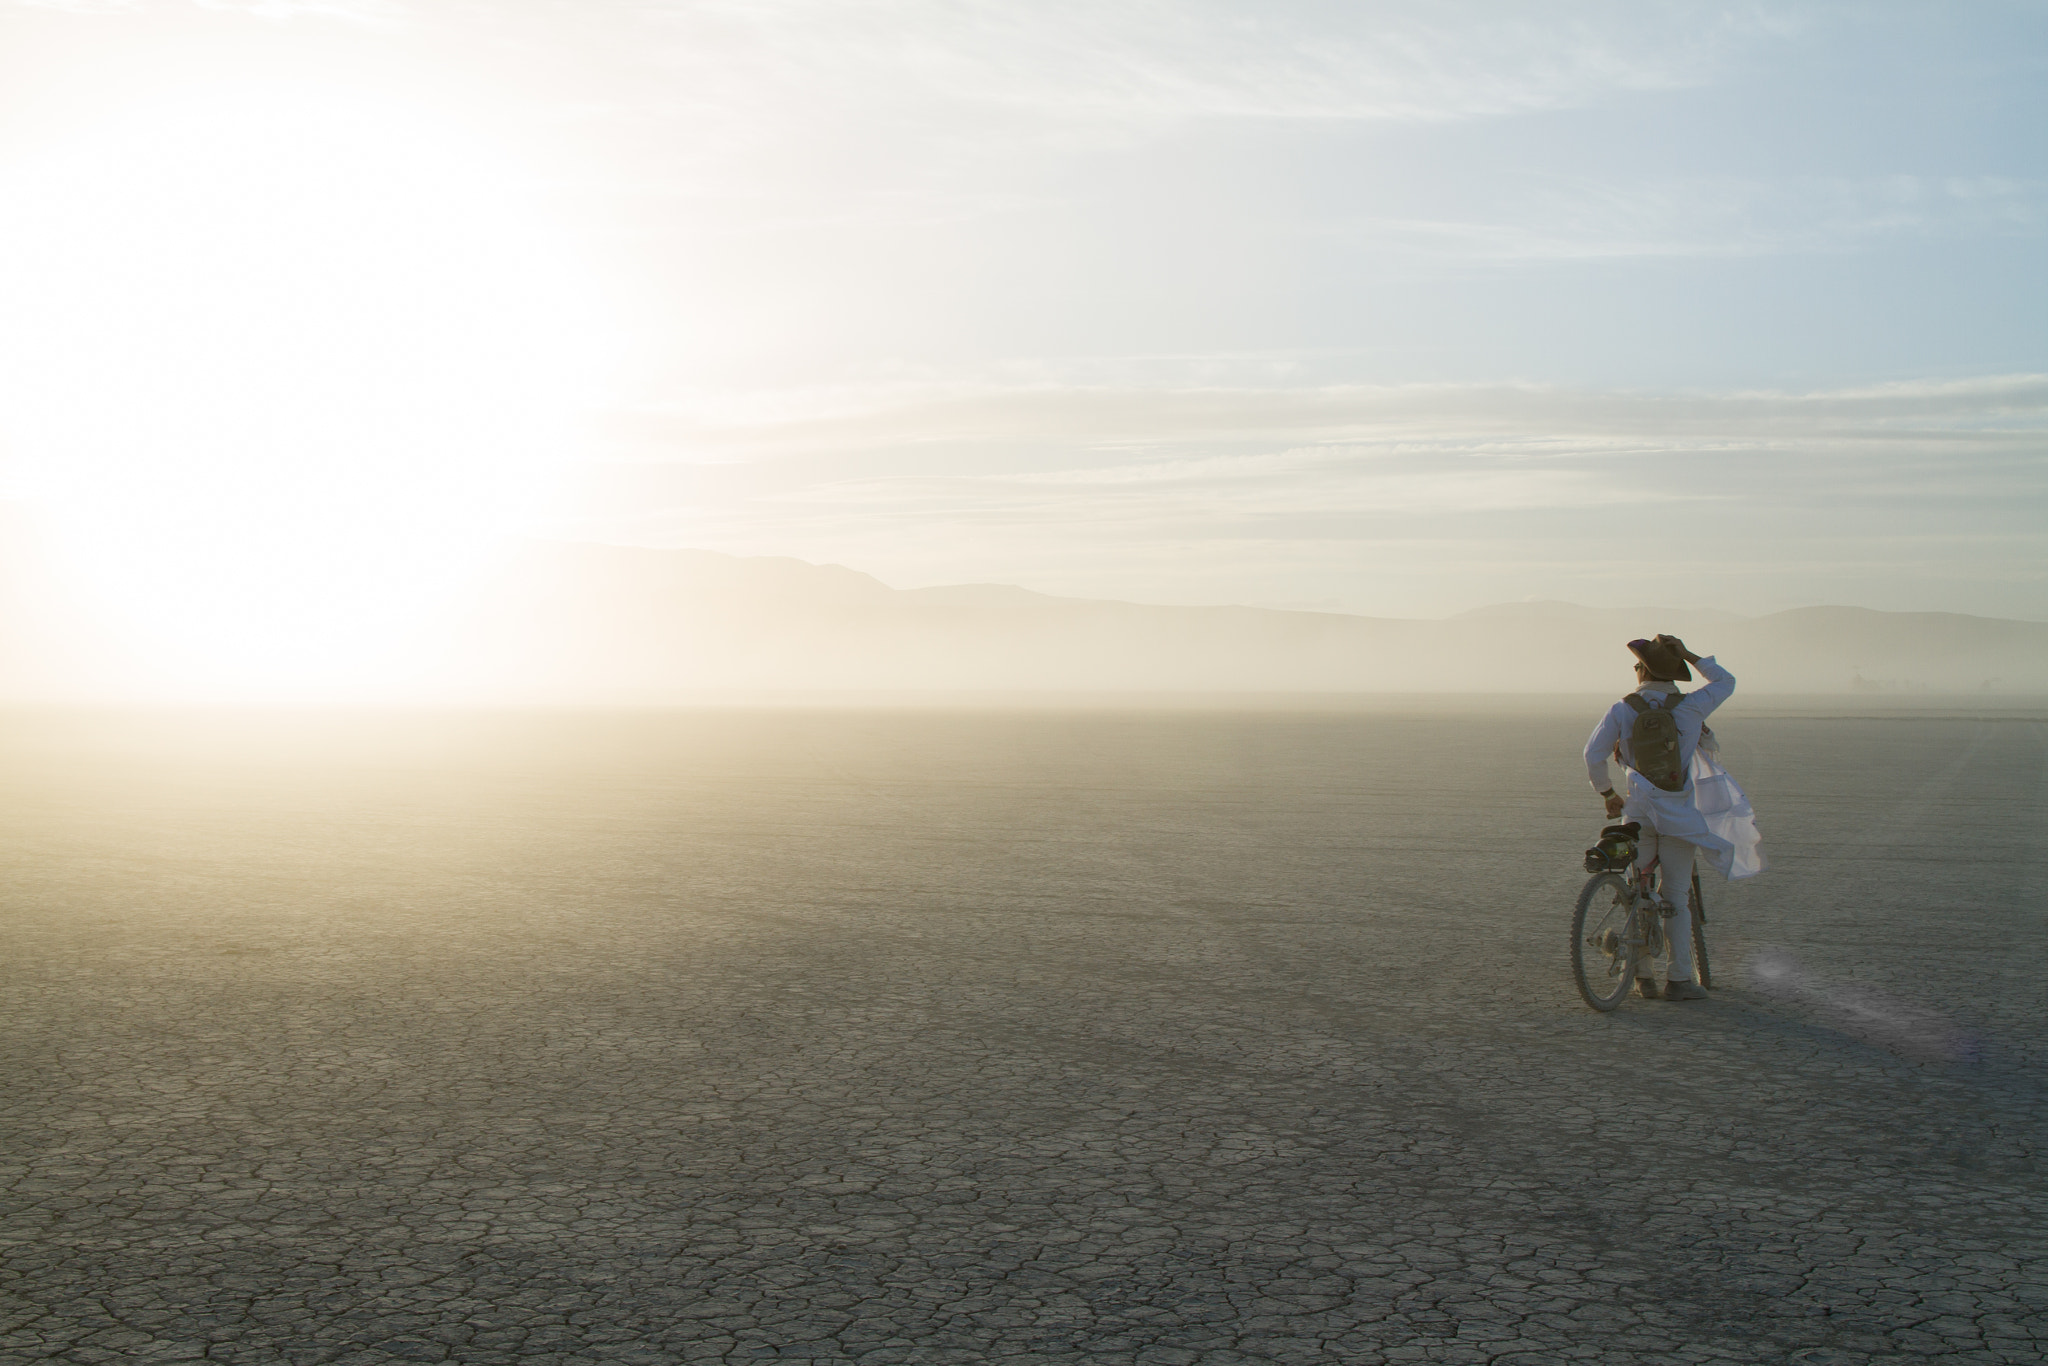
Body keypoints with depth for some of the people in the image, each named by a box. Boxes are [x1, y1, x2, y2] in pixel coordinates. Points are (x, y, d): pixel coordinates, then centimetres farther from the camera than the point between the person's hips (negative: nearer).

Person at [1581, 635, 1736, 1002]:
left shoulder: (1622, 710, -3)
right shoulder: (1691, 707, -4)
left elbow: (1593, 755, -9)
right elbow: (1726, 681, 13)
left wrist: (1608, 795, 5)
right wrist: (1689, 655, 12)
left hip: (1638, 810, 1)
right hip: (1678, 813, -1)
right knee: (1677, 899, 5)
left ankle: (1641, 974, 15)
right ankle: (1679, 980, 6)